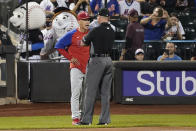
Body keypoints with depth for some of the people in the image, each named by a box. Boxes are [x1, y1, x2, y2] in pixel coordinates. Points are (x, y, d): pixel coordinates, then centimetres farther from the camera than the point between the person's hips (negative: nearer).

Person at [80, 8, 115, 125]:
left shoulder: (96, 31, -12)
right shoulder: (112, 31, 7)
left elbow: (83, 43, -2)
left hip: (97, 60, -6)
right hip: (108, 60, 6)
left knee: (91, 90, -3)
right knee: (106, 91, 9)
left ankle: (87, 119, -4)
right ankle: (105, 119, 8)